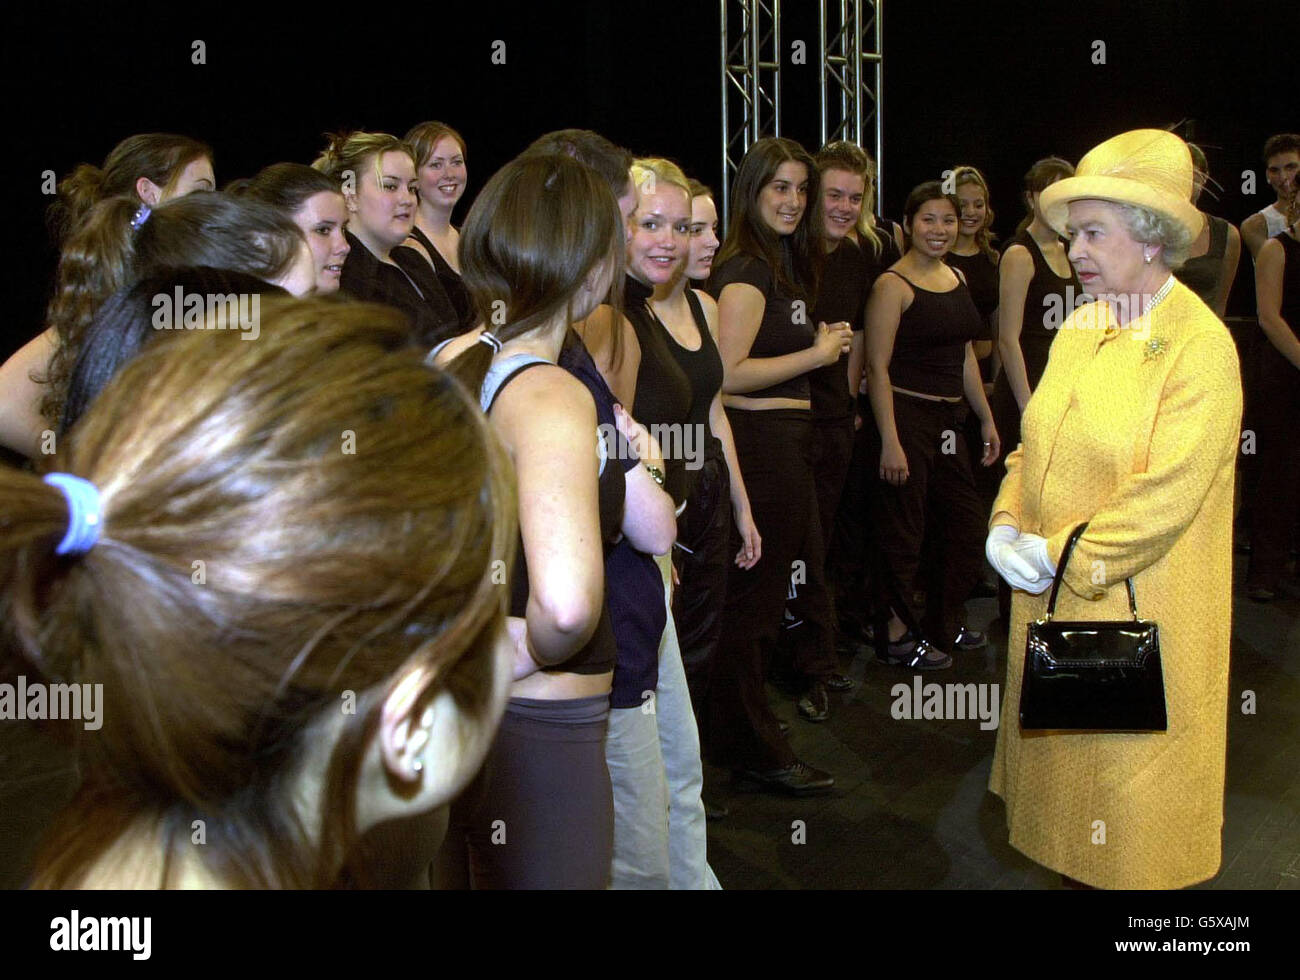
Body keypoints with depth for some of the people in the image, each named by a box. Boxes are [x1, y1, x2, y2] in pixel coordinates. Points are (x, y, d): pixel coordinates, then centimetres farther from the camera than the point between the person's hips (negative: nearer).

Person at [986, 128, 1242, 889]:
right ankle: (1073, 868, 33)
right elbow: (1034, 447, 12)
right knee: (1059, 755, 17)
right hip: (1053, 600, 7)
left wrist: (1061, 556, -17)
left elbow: (1165, 496, -21)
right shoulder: (1080, 329, 7)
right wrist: (1007, 529, -4)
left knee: (1126, 777, 6)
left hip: (1137, 613, -7)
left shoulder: (1199, 343, -15)